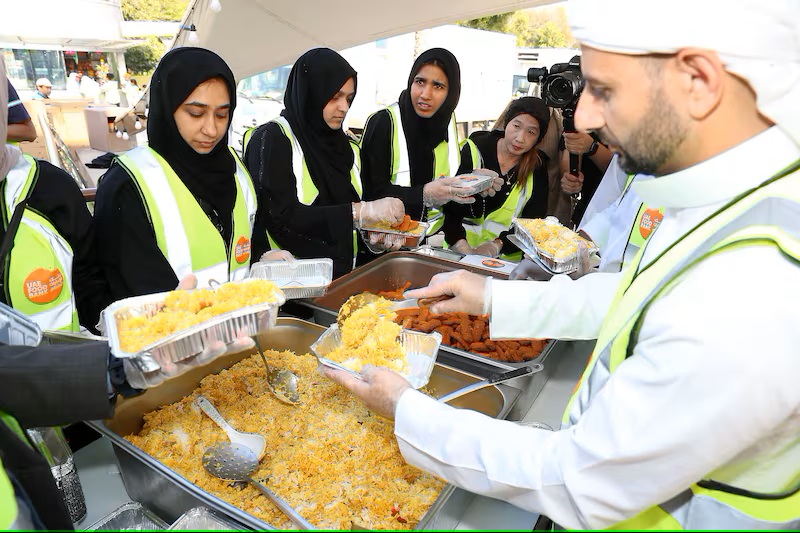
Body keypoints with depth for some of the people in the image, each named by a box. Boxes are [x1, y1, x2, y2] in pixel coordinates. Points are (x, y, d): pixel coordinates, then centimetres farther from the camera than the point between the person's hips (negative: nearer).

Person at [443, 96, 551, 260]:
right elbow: (447, 205, -6)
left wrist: (497, 245, -15)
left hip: (508, 258, 1)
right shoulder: (474, 150, -1)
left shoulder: (537, 167, 5)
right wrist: (462, 246, -19)